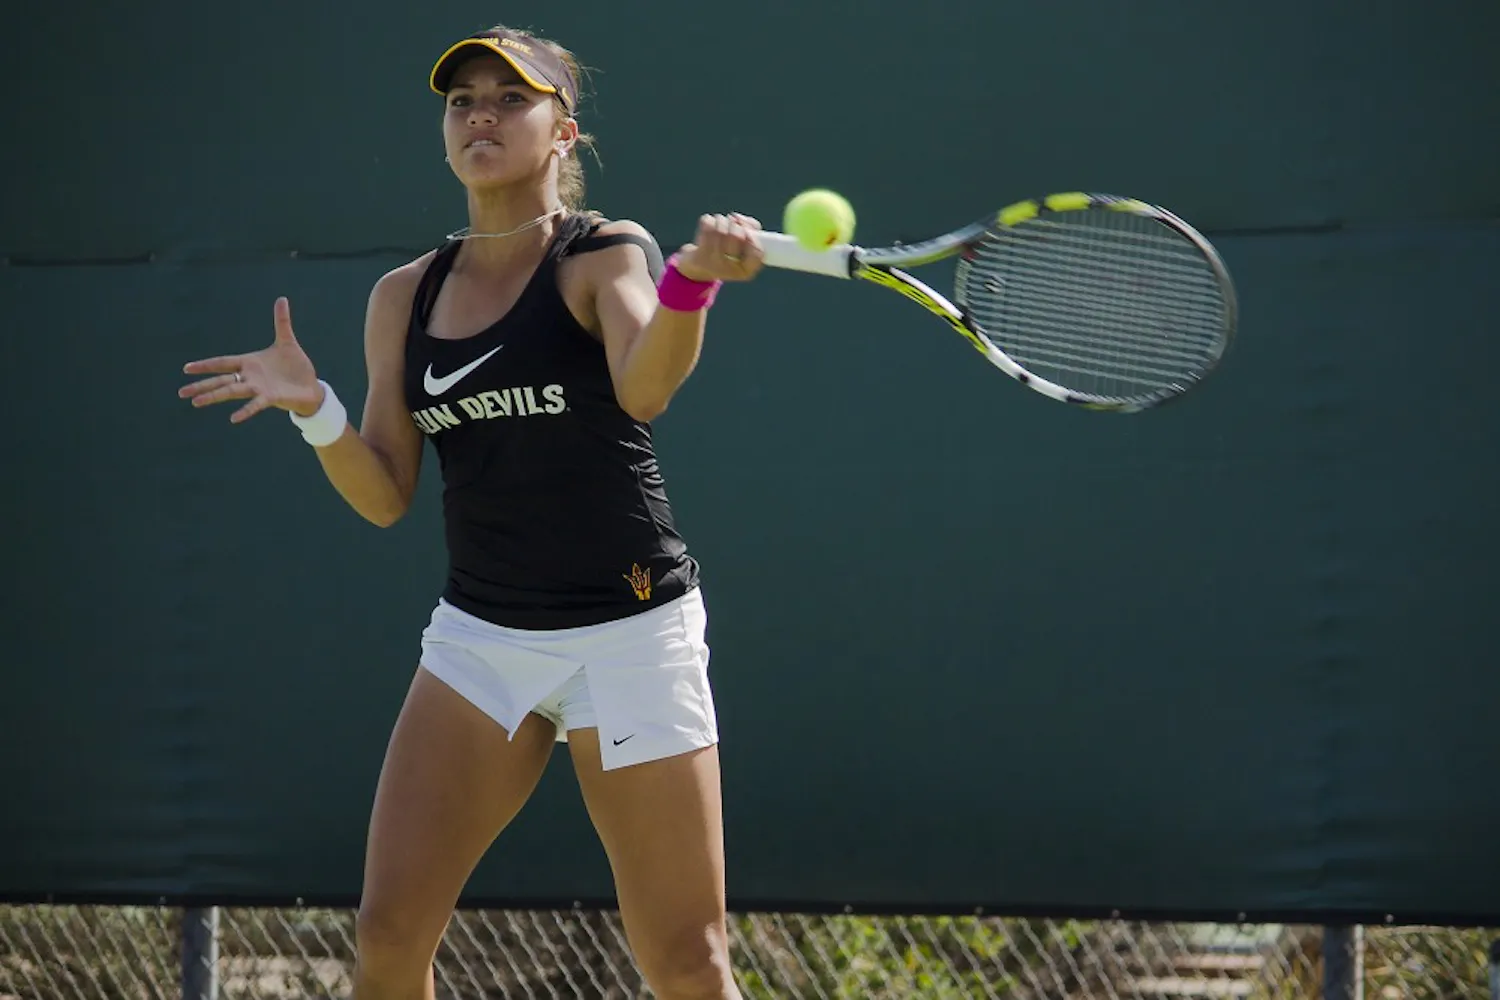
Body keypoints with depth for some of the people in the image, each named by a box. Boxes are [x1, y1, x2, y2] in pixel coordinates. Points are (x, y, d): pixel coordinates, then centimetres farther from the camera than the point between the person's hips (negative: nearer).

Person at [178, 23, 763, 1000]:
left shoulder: (608, 255, -6)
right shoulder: (405, 297, 8)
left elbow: (645, 386, -28)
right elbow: (385, 496, 7)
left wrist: (692, 281, -49)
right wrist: (313, 408, -12)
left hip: (629, 631, -4)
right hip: (479, 636, 4)